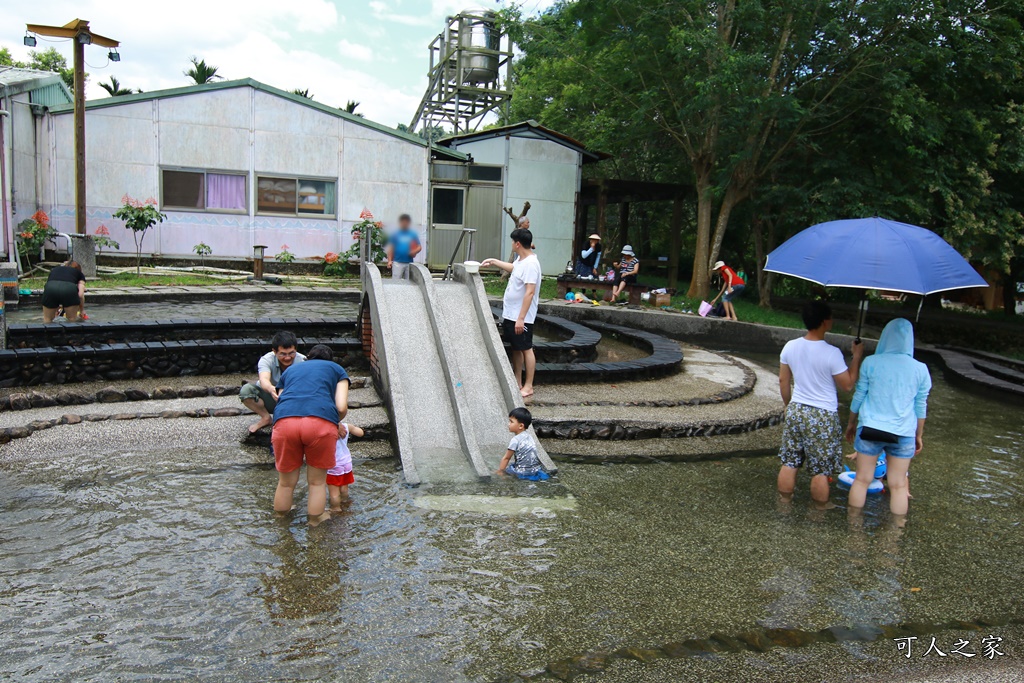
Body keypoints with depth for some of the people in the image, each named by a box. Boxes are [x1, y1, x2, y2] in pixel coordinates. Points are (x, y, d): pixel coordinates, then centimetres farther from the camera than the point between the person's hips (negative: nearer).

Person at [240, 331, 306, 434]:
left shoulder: (302, 361, -21)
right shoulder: (267, 360, -21)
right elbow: (264, 379, -42)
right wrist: (271, 389, -67)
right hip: (270, 399, 1)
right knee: (245, 390, -25)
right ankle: (266, 418, -3)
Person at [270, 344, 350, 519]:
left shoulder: (290, 369, 35)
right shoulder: (336, 369, 27)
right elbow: (342, 407, 11)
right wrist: (337, 423, 32)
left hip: (285, 421, 3)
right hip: (321, 421, -2)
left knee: (286, 483, 20)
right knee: (317, 482, 16)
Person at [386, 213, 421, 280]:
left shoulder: (413, 235, 6)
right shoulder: (395, 235, 2)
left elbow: (419, 247, 8)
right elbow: (391, 248, 5)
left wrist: (414, 252, -13)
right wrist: (389, 261, -3)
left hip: (409, 263, 2)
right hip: (397, 262, -2)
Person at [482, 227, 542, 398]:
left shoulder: (531, 263, -22)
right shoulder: (521, 259, 8)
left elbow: (530, 292, -26)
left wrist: (521, 318, -27)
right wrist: (494, 261, 34)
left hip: (522, 317, -10)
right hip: (510, 314, 10)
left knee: (526, 349, 0)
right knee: (516, 348, 16)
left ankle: (528, 386, 10)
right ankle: (517, 382, 26)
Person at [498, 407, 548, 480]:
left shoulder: (515, 440, -15)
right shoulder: (528, 436, 9)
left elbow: (506, 458, -8)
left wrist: (499, 472, -1)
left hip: (524, 471, -7)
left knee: (503, 467, 6)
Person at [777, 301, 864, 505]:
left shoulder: (790, 347, -5)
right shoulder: (832, 353, -20)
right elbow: (848, 385, -9)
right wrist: (857, 356, 0)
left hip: (796, 411, 5)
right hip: (823, 417, -5)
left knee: (789, 463, 15)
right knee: (820, 471, 9)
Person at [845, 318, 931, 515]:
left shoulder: (871, 363, -7)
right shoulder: (920, 369, -2)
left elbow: (858, 396, 0)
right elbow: (921, 406, 5)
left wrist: (851, 423, 14)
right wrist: (919, 435, 18)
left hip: (870, 429, -1)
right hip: (903, 433, 1)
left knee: (862, 480, 10)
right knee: (898, 486, 10)